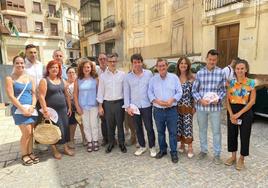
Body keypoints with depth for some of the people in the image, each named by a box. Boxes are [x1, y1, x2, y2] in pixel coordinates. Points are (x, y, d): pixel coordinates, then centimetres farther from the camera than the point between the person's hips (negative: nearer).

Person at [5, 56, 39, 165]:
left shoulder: (30, 78, 11)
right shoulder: (10, 79, -2)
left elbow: (34, 94, 8)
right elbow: (11, 96, -10)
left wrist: (32, 106, -7)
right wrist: (23, 109, -15)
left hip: (31, 108, 4)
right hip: (19, 109, -4)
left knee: (30, 133, 8)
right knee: (27, 133, -7)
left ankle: (30, 153, 22)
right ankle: (24, 155, 12)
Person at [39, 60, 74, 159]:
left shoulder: (62, 81, 11)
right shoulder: (44, 81, -6)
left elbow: (66, 95, 14)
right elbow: (41, 96, -13)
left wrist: (69, 107, 10)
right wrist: (45, 110, -18)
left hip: (63, 109, 5)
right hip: (51, 110, -5)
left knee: (65, 128, 8)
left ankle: (66, 148, 23)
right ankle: (54, 150, 18)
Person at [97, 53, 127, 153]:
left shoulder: (122, 74, 1)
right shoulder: (103, 75, 2)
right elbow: (100, 91, 4)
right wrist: (100, 106, 1)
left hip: (119, 102, -1)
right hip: (108, 103, 1)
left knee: (120, 124, 8)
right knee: (110, 125, 10)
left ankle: (121, 143, 24)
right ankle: (111, 143, 27)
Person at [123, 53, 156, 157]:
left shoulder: (149, 73, -2)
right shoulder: (128, 77, 2)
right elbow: (126, 93, 3)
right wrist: (127, 106, -2)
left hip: (146, 105, -2)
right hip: (134, 106, 2)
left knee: (149, 127, 4)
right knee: (138, 128, 13)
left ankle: (152, 147, 22)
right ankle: (142, 146, 30)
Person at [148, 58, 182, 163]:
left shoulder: (174, 77, 0)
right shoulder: (153, 79, 4)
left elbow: (179, 92, -1)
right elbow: (150, 93, 3)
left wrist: (172, 100, -17)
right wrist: (157, 101, -14)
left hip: (171, 110, -1)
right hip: (158, 110, 2)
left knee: (173, 132, 5)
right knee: (160, 132, 14)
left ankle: (174, 152, 19)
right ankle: (162, 150, 31)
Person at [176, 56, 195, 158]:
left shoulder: (191, 78, -4)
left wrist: (194, 106, -5)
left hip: (187, 107, -3)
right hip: (177, 106, 3)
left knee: (187, 126, 0)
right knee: (179, 126, 10)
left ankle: (190, 147, 14)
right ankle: (182, 144, 28)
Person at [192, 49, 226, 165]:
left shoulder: (221, 73, -3)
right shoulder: (199, 73, 1)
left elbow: (223, 90, 3)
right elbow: (194, 90, 2)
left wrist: (218, 99, -15)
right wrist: (200, 100, -14)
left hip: (215, 107, -1)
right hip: (201, 106, 2)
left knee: (216, 131, 8)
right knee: (202, 130, 15)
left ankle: (217, 154, 25)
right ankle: (203, 150, 33)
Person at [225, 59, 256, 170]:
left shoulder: (251, 83, -6)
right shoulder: (231, 82, 2)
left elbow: (252, 101, -9)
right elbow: (227, 100, 1)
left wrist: (239, 114, -14)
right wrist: (231, 114, -10)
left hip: (245, 112, -3)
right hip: (232, 112, 3)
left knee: (244, 136, 6)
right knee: (231, 134, 11)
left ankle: (241, 159, 24)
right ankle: (233, 157, 30)